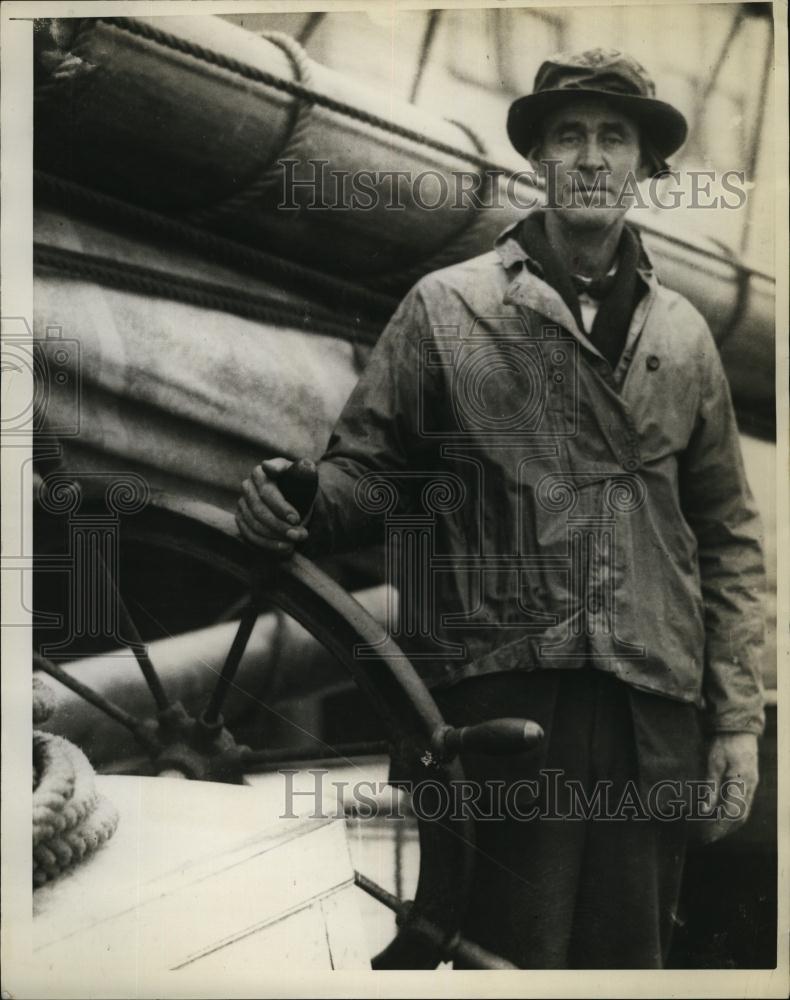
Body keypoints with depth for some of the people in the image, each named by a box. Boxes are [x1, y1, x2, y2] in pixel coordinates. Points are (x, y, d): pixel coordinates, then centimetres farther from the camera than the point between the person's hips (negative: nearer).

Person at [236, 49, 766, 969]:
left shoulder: (681, 334, 12)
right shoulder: (447, 307, 4)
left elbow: (728, 537, 14)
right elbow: (371, 471, 4)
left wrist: (738, 720, 8)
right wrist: (296, 506, -20)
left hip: (653, 718, 3)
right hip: (502, 703, -3)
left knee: (629, 957, 12)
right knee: (514, 956, 1)